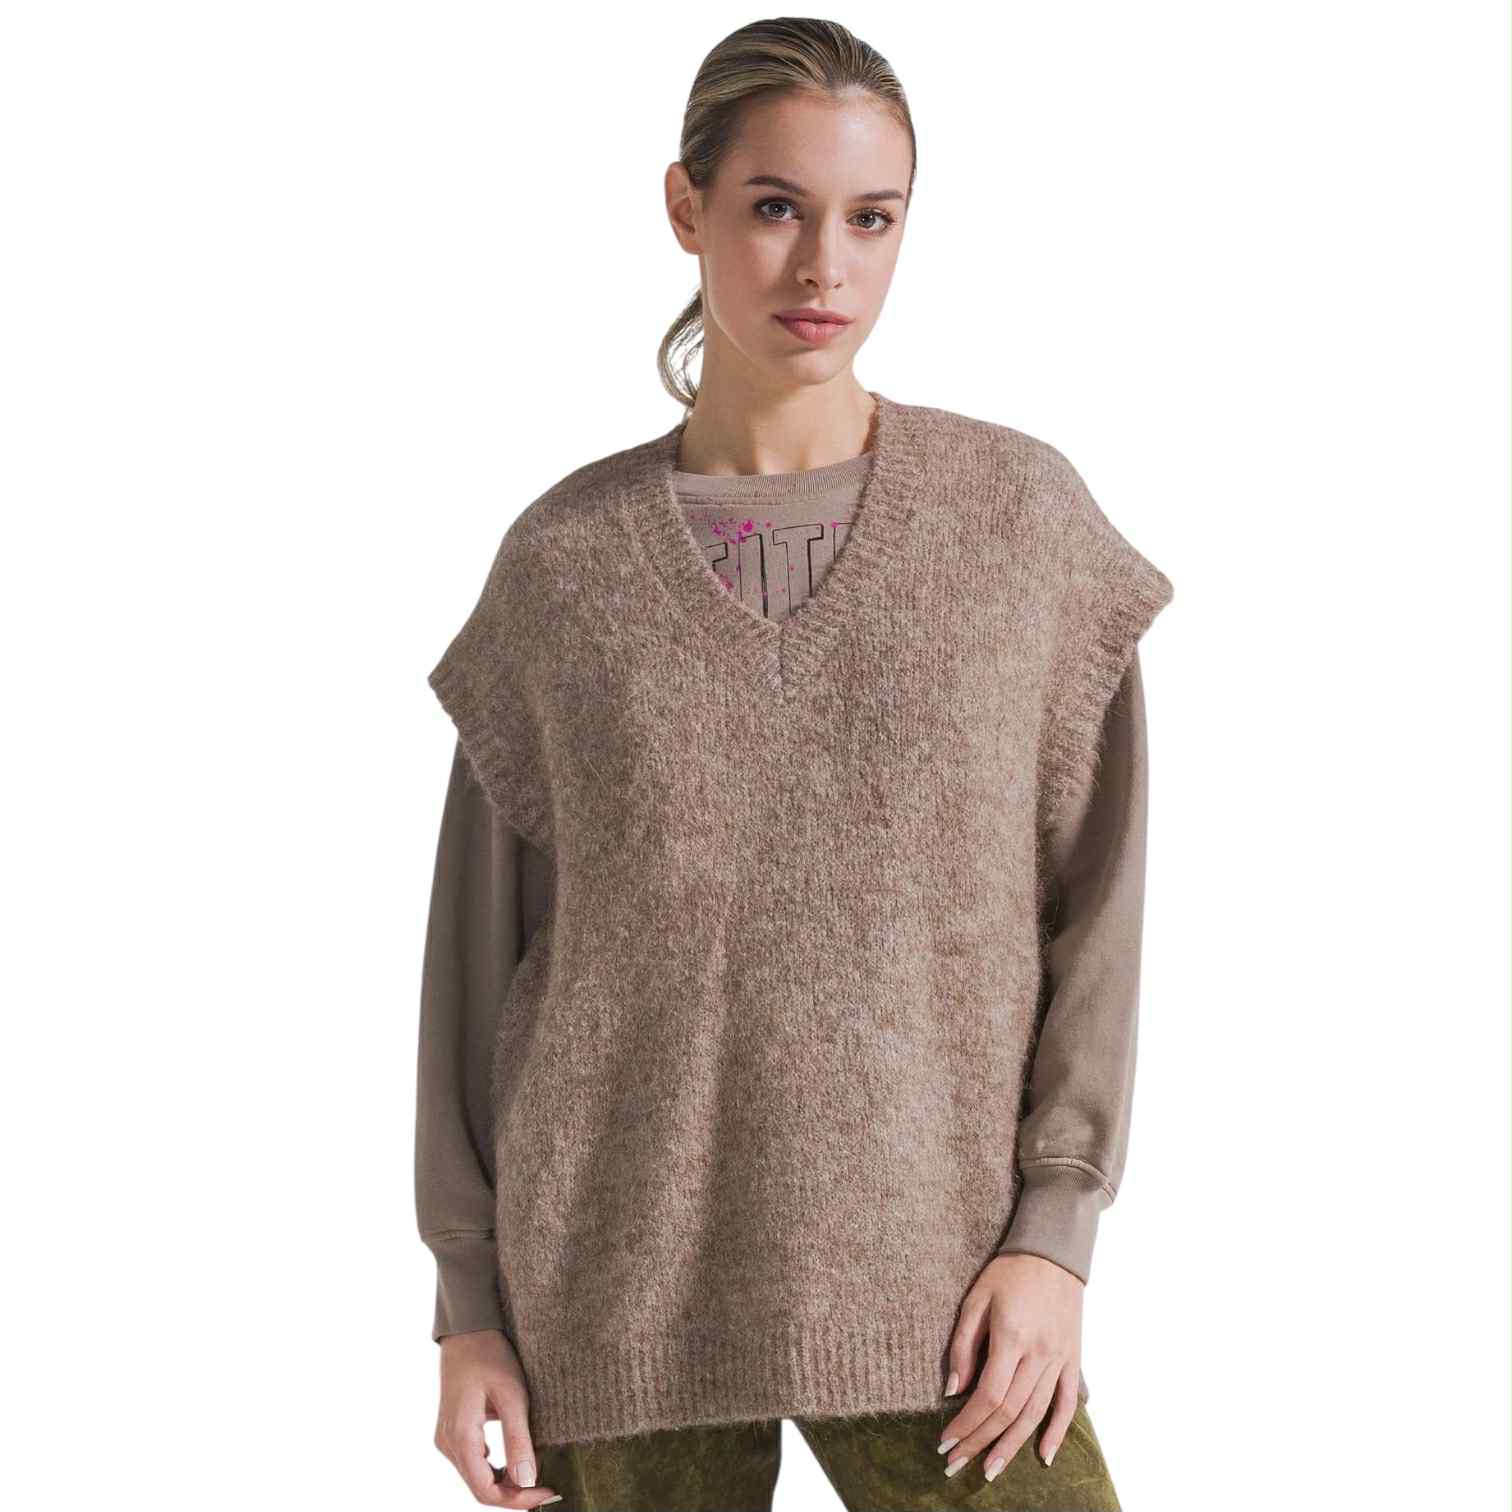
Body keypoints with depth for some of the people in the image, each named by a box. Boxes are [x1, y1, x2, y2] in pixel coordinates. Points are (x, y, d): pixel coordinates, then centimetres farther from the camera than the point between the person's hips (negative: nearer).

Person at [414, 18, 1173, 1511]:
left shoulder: (1025, 513, -1)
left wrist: (1053, 1232, -9)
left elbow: (1093, 899, 0)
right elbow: (485, 941, 5)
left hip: (922, 1278, 0)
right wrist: (471, 1303, 3)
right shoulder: (563, 561, 1)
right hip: (626, 1282, 1)